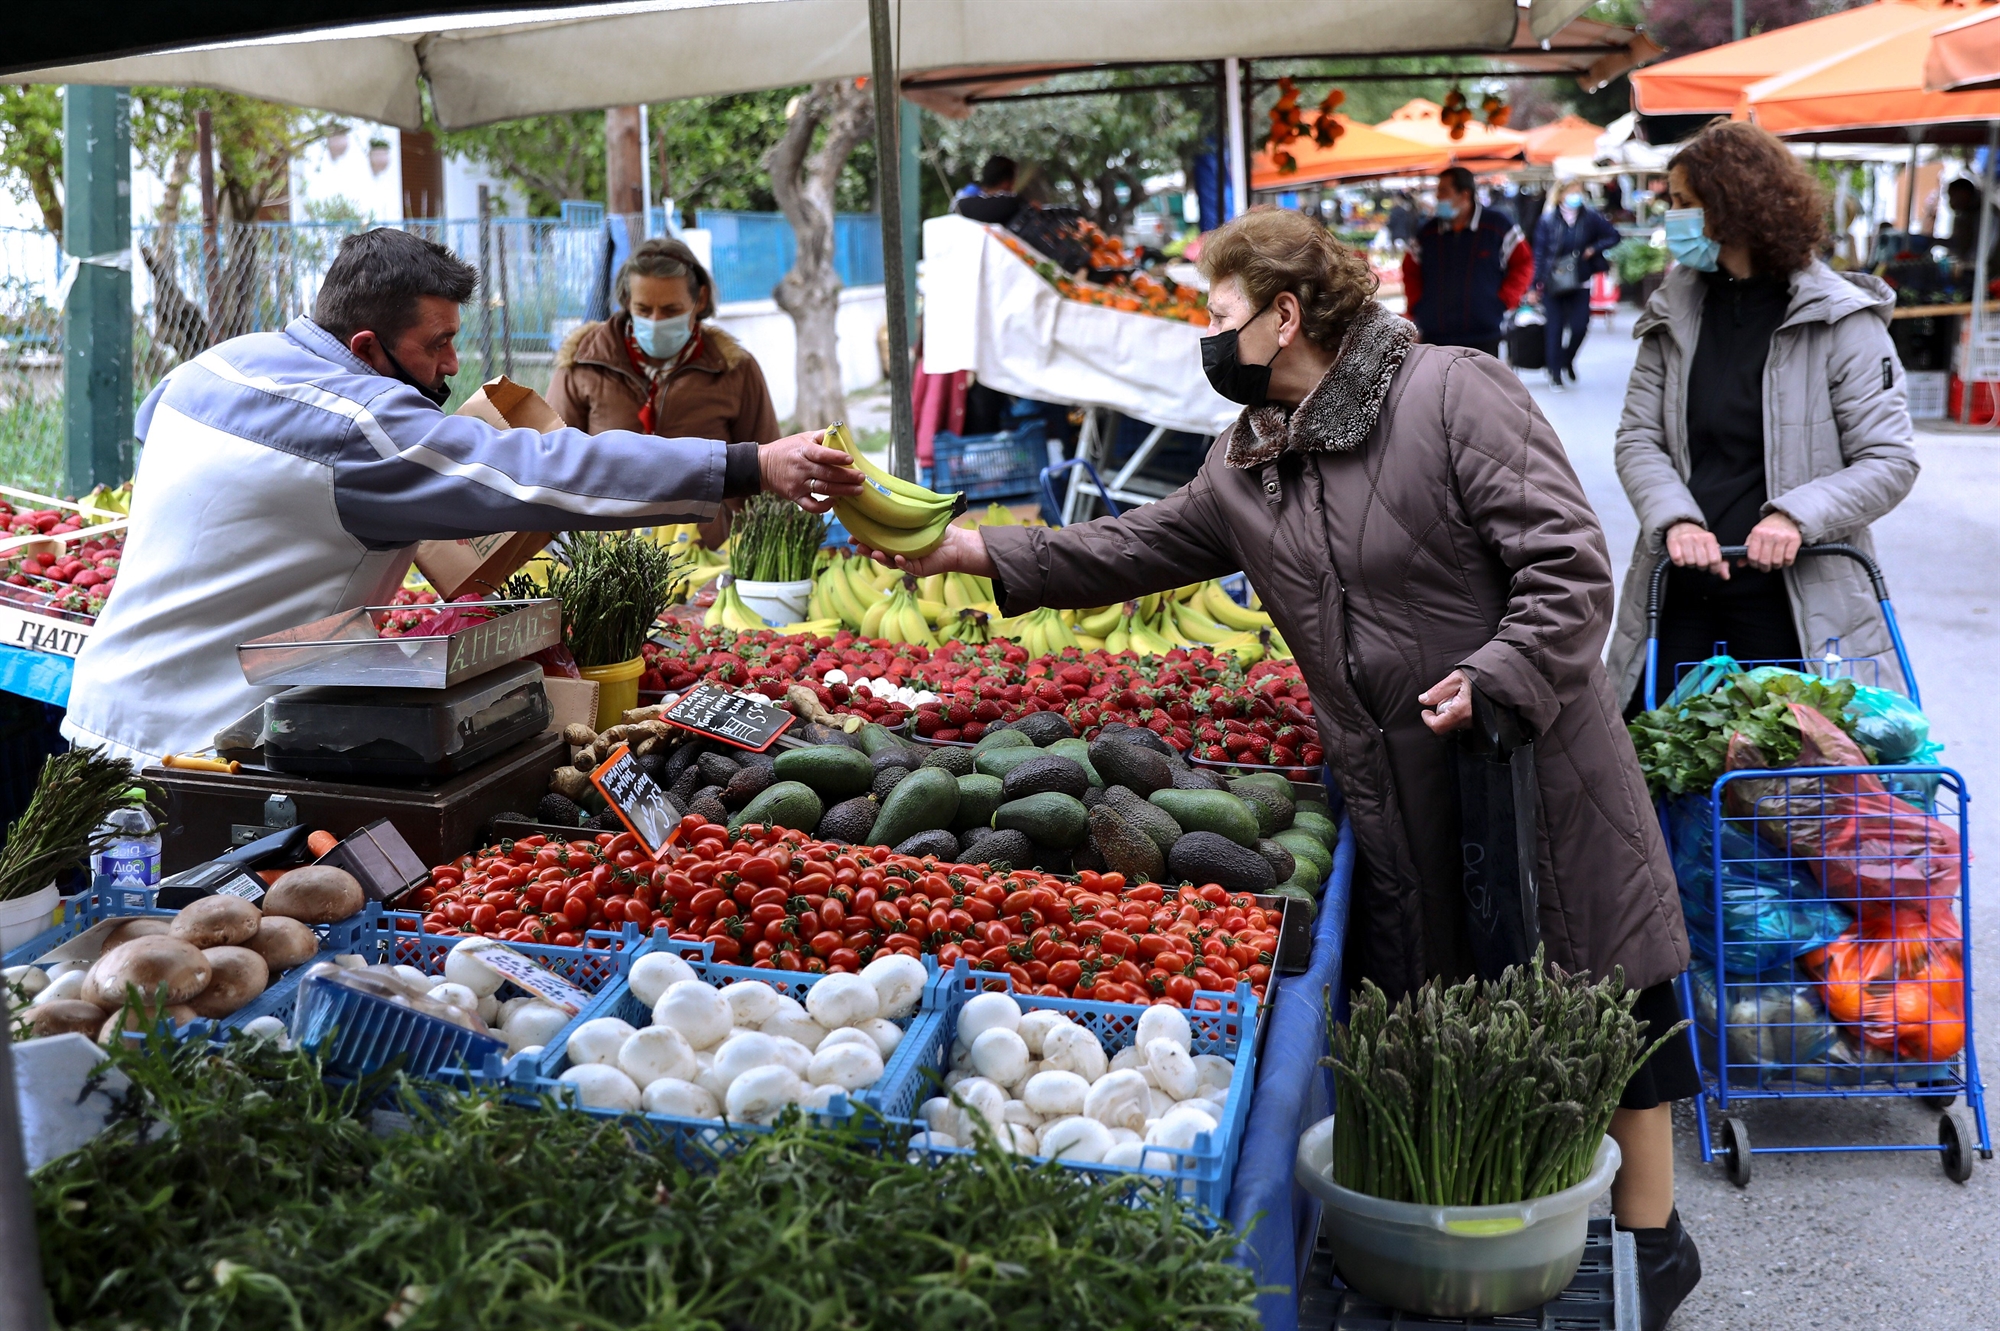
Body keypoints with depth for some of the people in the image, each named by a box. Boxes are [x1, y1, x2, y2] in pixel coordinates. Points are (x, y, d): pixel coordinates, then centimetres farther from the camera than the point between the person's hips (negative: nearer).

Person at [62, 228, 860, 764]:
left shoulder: (214, 365, 7)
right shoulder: (363, 427, -21)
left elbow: (152, 419, 32)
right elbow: (548, 474, -28)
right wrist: (754, 467, -29)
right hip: (197, 749, -9)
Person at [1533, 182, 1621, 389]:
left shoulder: (1591, 217, -2)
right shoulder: (1547, 220, -6)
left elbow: (1613, 236, 8)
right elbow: (1539, 254, -4)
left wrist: (1594, 249, -8)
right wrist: (1537, 285, -8)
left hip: (1580, 281, 1)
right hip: (1553, 282, -1)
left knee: (1580, 326, -3)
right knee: (1554, 328, -1)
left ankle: (1568, 360, 26)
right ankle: (1555, 372, 11)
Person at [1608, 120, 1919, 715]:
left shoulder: (1840, 320, -4)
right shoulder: (1673, 313, 7)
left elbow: (1891, 460, -6)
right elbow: (1637, 439, 3)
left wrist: (1796, 515, -21)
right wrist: (1675, 519, -16)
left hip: (1795, 595, -3)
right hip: (1679, 591, 3)